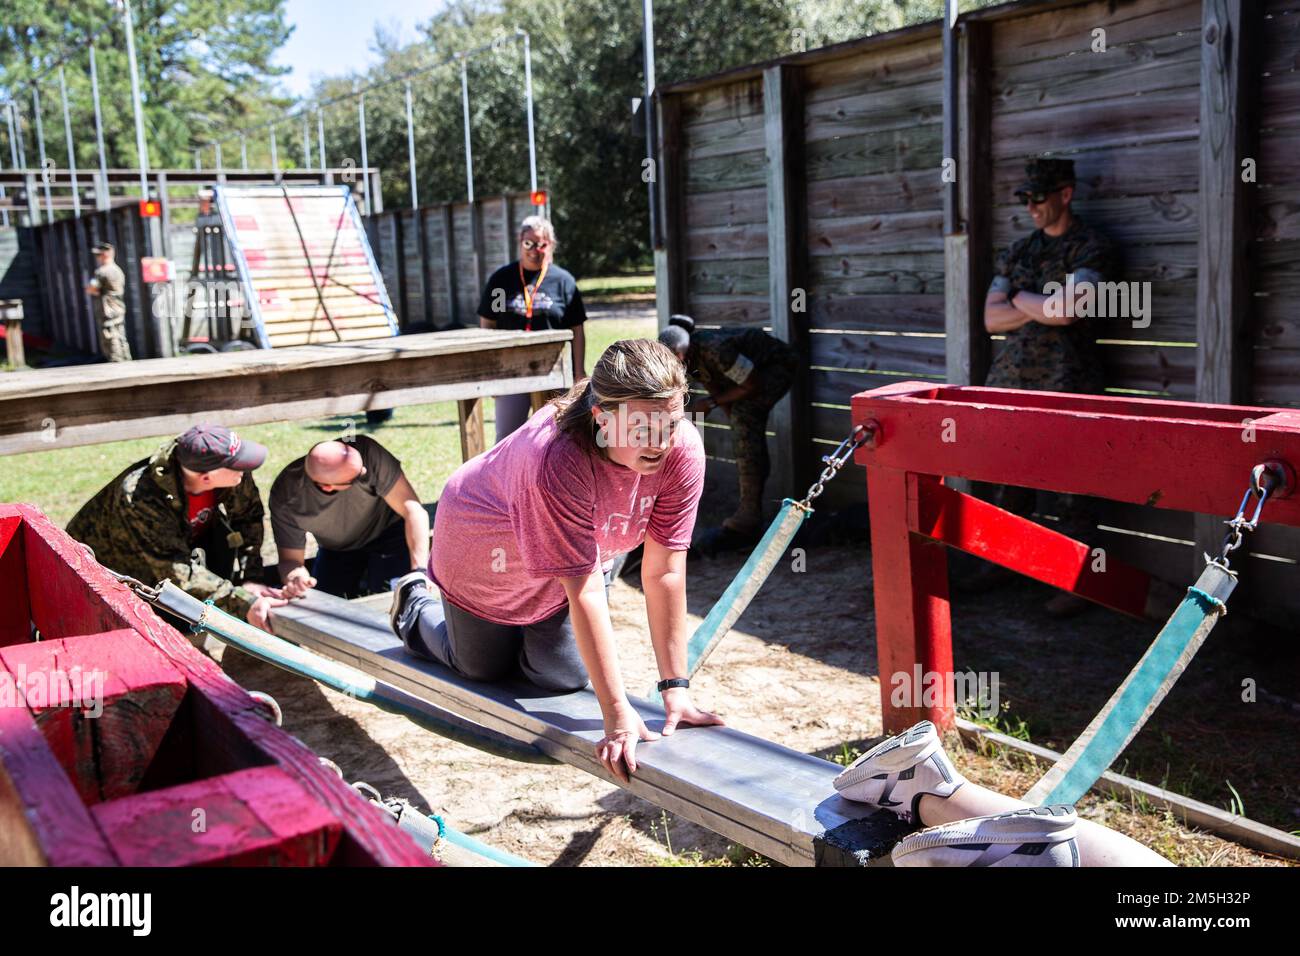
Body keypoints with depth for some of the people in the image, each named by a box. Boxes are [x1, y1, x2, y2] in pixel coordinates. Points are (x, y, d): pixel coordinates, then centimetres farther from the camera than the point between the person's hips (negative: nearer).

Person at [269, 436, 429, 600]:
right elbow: (290, 559, -18)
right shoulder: (286, 496, -29)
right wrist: (294, 578, -43)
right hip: (336, 552, 2)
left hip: (388, 535, -2)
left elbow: (413, 511, -32)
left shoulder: (367, 452, -36)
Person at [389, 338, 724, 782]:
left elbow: (664, 571, -26)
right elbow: (584, 591, -42)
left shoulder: (683, 449, -31)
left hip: (581, 548, 4)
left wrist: (675, 688, -24)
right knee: (484, 669, 15)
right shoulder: (559, 459, -45)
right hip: (488, 542, -4)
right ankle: (416, 603, 44)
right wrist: (617, 714, -40)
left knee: (566, 677, 8)